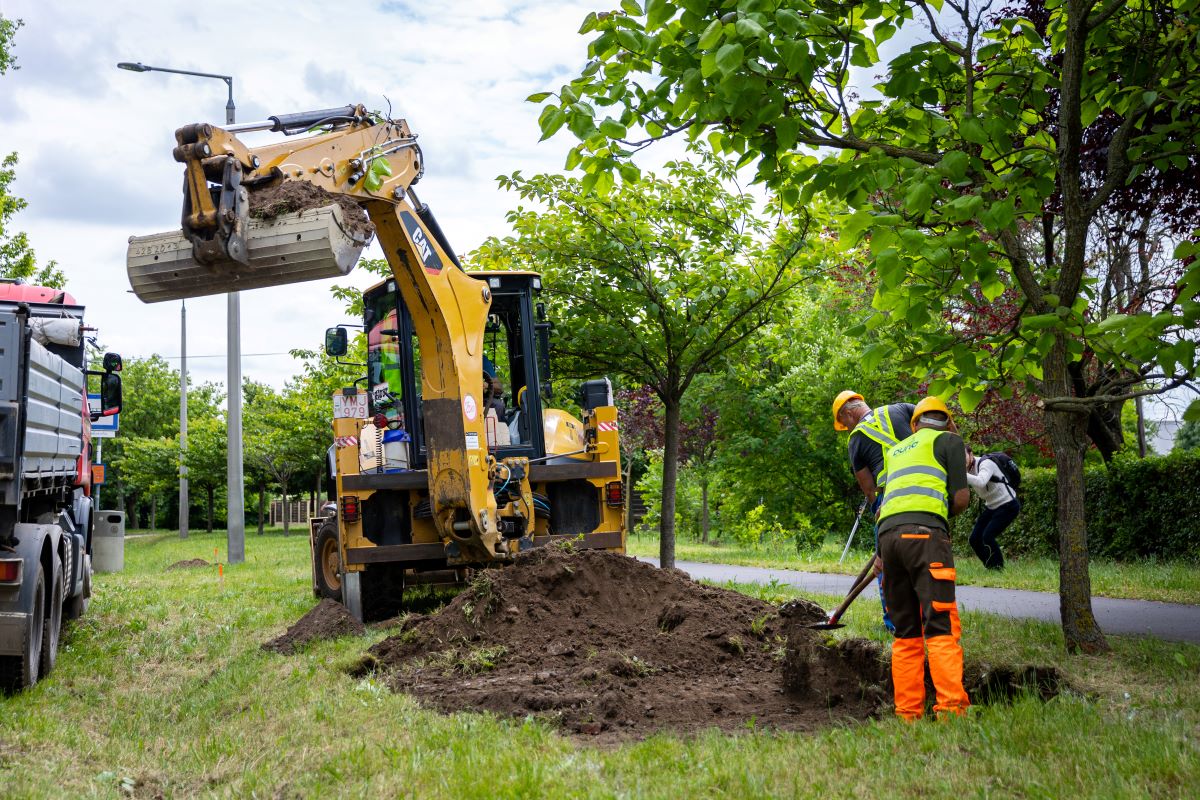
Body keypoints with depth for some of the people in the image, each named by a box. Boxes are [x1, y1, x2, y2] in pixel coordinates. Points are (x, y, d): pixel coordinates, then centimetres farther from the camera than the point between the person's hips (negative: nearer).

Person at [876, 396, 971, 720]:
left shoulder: (895, 450, 31)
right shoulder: (950, 440, 15)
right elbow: (961, 497, 5)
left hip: (887, 534, 5)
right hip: (924, 532, -5)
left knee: (905, 633, 8)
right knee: (941, 628, -12)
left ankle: (907, 715, 2)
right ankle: (952, 709, -23)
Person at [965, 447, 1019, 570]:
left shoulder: (985, 464, -24)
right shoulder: (968, 469, 2)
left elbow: (981, 482, -44)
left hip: (1008, 505, -9)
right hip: (991, 506, 9)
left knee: (988, 537, -21)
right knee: (975, 539, 1)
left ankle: (998, 568, -5)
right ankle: (990, 568, 15)